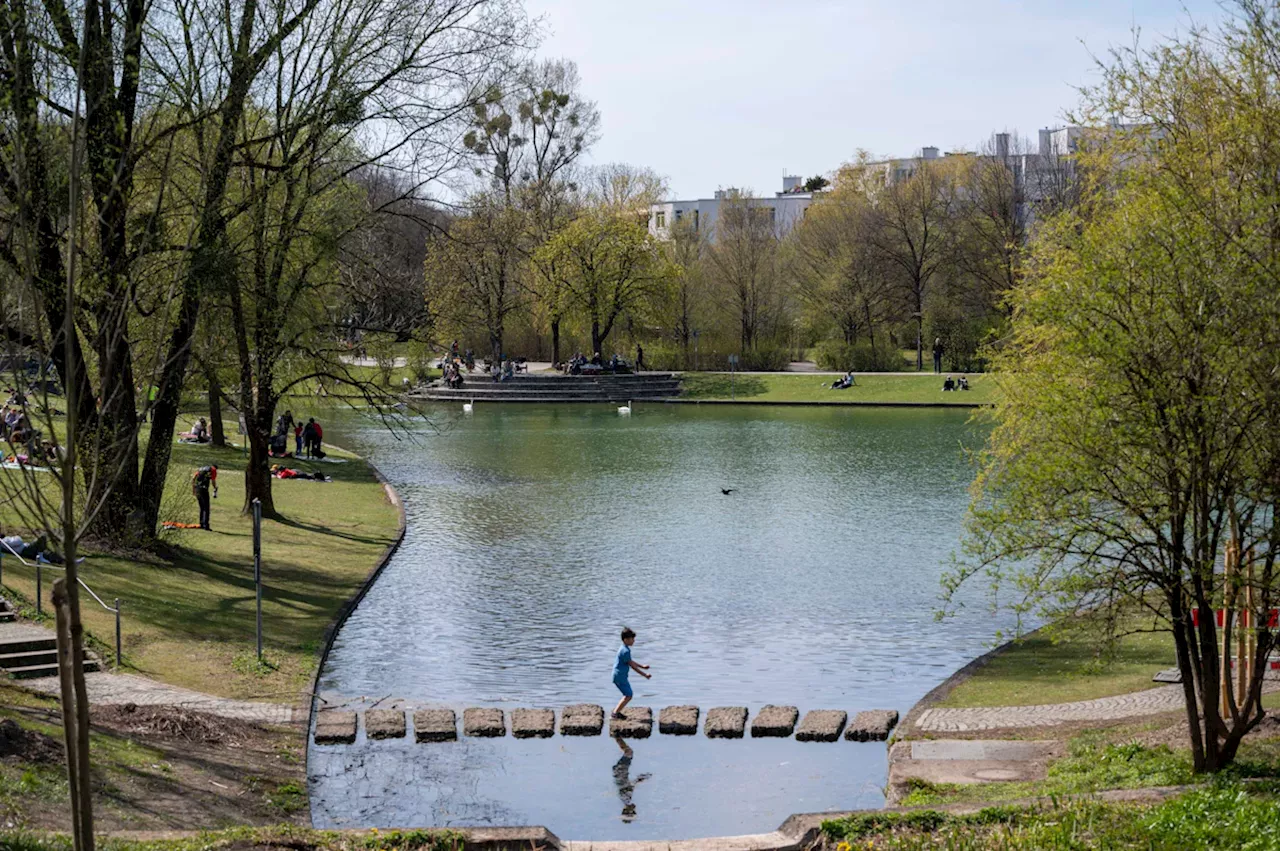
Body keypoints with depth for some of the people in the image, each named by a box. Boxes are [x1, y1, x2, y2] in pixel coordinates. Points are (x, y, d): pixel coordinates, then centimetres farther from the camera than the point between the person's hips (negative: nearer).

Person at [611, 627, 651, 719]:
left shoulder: (623, 649, 11)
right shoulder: (625, 651, -21)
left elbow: (631, 662, 24)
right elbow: (632, 666, -18)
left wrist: (642, 666, 26)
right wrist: (645, 675, -13)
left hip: (621, 676, 10)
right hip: (620, 676, -10)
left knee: (628, 695, 15)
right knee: (628, 696, -7)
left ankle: (617, 711, 17)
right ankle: (616, 712, -4)